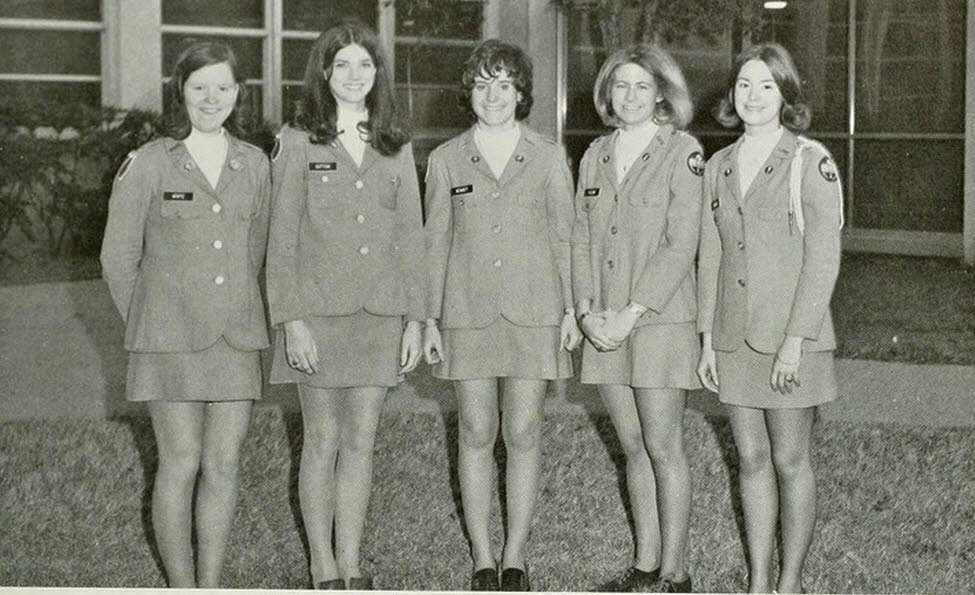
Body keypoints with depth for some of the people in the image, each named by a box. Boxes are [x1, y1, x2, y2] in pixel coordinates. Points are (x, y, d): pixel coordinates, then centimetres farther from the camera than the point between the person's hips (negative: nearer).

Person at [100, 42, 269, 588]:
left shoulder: (254, 164, 8)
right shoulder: (149, 163, -3)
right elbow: (118, 256, 3)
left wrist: (240, 314, 14)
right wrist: (147, 324, 8)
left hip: (237, 337, 3)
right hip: (171, 338, -3)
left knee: (224, 466, 4)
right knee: (181, 464, -1)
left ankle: (212, 586, 15)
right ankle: (181, 588, 11)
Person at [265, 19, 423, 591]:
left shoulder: (396, 147, 8)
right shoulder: (298, 142, -1)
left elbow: (411, 237, 9)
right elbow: (282, 239, -4)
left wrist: (415, 318, 3)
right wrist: (291, 319, -11)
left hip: (380, 314, 3)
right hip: (318, 313, -3)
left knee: (361, 442, 7)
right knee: (323, 441, 4)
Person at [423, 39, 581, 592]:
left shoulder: (550, 157, 6)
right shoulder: (446, 159, 7)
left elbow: (564, 238, 7)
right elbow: (436, 243, 8)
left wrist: (571, 310, 1)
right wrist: (430, 319, 4)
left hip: (533, 313, 0)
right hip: (468, 315, 1)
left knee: (524, 435, 2)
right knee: (476, 435, 3)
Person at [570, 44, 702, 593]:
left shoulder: (682, 152, -6)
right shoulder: (596, 156, 12)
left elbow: (681, 245, -12)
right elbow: (582, 238, 10)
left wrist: (632, 313, -16)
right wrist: (588, 309, -4)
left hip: (661, 318, -5)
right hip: (606, 325, 6)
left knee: (663, 447, -2)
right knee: (633, 446, 11)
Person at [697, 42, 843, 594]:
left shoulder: (810, 161, -8)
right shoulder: (720, 166, 9)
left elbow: (823, 258, -12)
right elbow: (710, 258, 12)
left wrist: (794, 342, -16)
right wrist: (708, 340, 8)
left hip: (790, 337, -5)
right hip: (735, 338, 5)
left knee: (790, 461, 3)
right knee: (751, 459, 10)